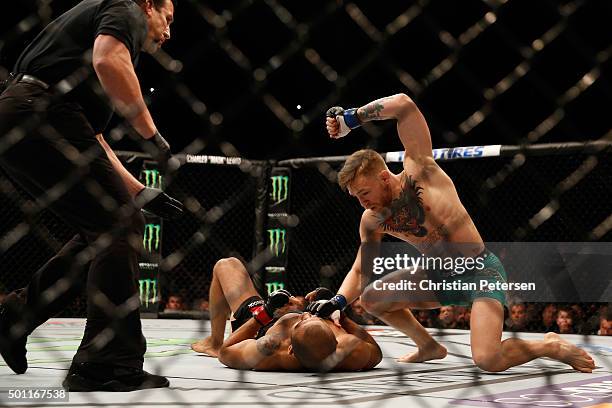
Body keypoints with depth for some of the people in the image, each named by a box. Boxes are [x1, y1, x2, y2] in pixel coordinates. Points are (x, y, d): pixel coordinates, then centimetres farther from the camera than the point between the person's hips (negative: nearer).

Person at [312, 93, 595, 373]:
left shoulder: (418, 170, -15)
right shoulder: (371, 221, 0)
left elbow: (403, 104, -24)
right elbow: (359, 271, 8)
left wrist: (349, 119, -23)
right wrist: (338, 301, -11)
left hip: (481, 271, -7)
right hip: (439, 278, 7)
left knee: (487, 360, -26)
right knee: (371, 299, -3)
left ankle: (551, 346, 4)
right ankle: (429, 346, 19)